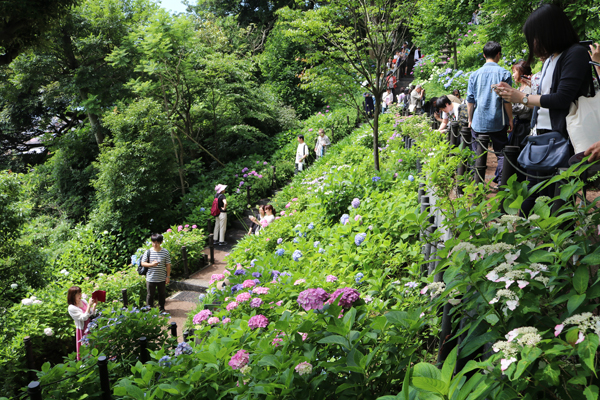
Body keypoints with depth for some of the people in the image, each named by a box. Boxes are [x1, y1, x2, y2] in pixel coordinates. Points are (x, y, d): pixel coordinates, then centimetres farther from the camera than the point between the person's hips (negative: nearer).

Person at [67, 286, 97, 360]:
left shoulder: (83, 301, -1)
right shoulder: (71, 308, -19)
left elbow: (92, 313, 7)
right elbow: (84, 318, -25)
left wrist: (94, 305, -9)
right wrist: (89, 305, -28)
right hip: (82, 331, -6)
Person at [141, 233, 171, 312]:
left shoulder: (165, 252, -5)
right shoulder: (148, 252, -7)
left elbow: (168, 265, 0)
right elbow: (143, 263, -4)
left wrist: (168, 276, -1)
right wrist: (151, 264, -20)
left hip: (162, 278, 1)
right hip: (150, 278, -1)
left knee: (162, 294, 16)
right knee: (150, 295, 8)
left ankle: (161, 308, 35)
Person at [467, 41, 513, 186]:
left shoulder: (475, 74, 5)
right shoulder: (504, 74, -3)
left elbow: (470, 101, 5)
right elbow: (507, 101, -4)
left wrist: (470, 120, 14)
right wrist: (510, 120, 4)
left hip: (478, 123, 2)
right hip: (498, 123, -2)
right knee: (501, 153, 5)